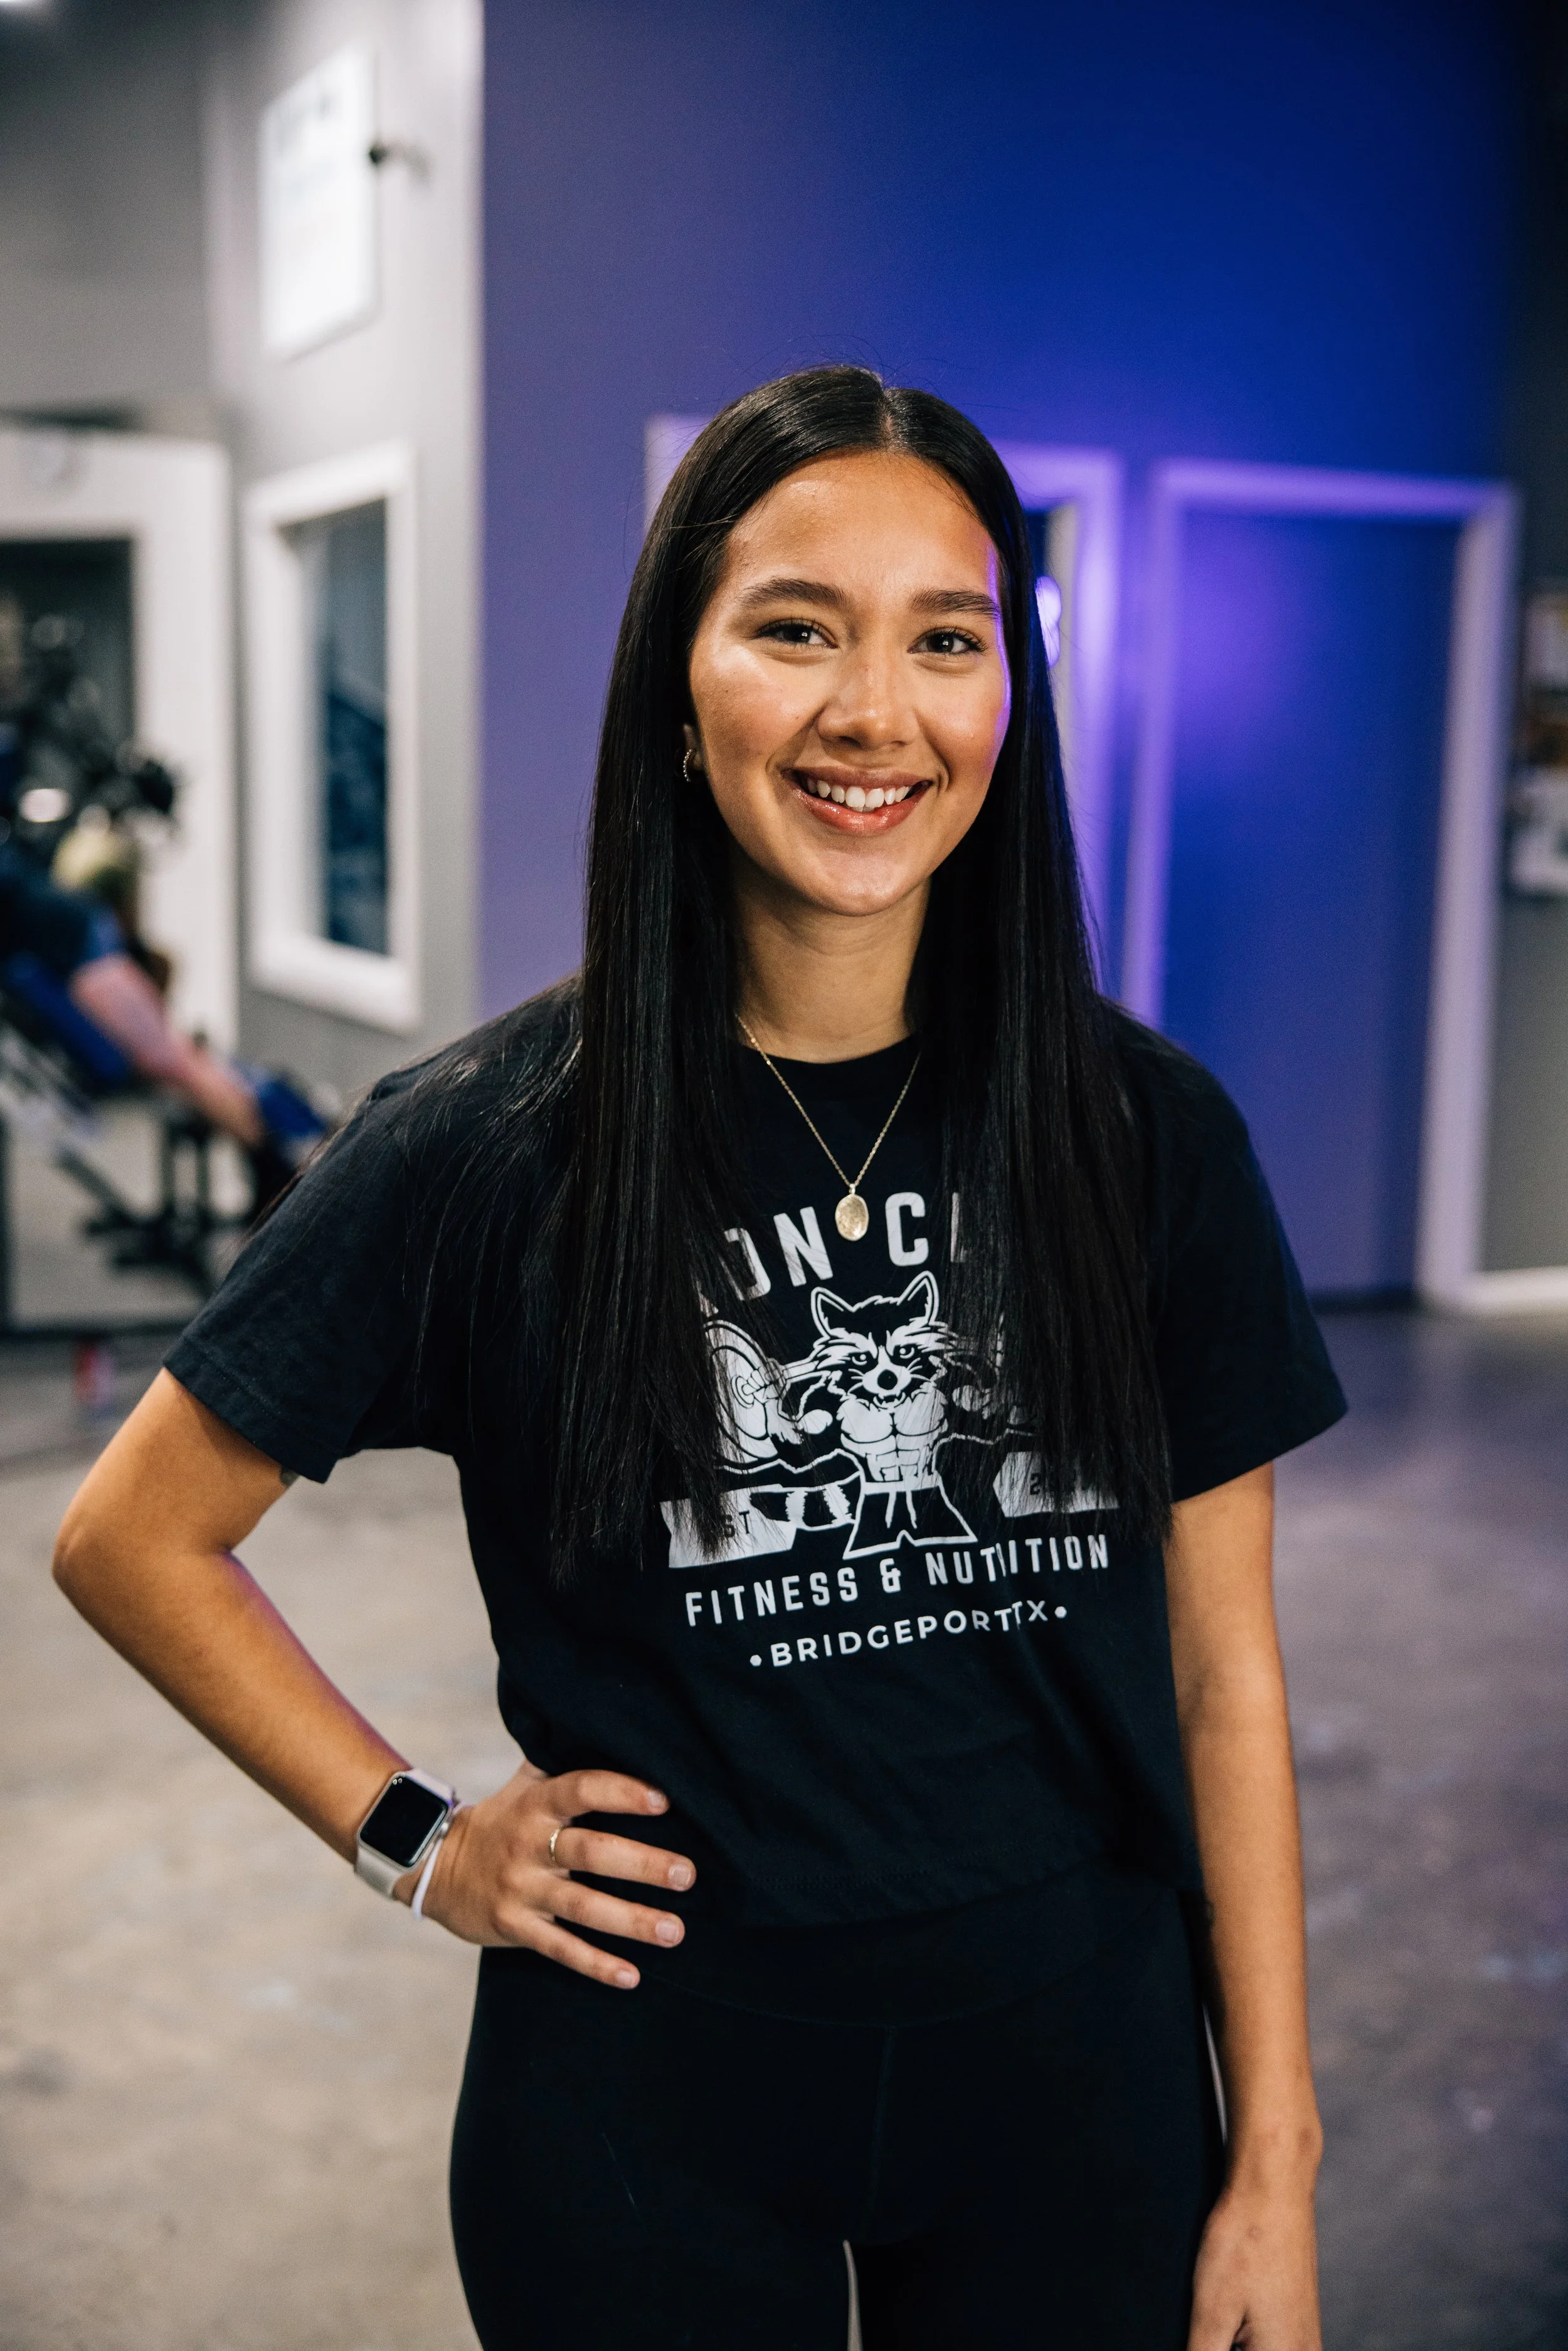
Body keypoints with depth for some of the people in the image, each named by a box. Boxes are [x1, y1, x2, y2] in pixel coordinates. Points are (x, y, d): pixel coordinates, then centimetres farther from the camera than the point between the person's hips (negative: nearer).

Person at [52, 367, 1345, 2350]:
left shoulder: (1146, 1131, -6)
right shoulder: (490, 1146, -11)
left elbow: (1221, 1666, -2)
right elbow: (132, 1540, 0)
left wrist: (1276, 2152, -1)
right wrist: (414, 1838, -5)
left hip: (1076, 2069, 2)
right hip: (648, 2093, -1)